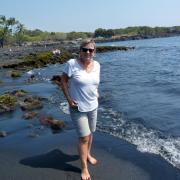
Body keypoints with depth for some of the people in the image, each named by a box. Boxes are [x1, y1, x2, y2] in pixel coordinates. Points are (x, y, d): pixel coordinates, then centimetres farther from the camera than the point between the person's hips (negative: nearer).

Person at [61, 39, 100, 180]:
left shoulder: (97, 65, -2)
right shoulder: (72, 64, -19)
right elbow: (63, 80, -10)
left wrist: (96, 92, 5)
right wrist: (69, 99, -14)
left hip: (93, 106, 6)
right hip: (78, 108, -5)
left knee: (90, 133, 21)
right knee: (84, 137, -1)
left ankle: (88, 154, 48)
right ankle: (84, 168, 18)